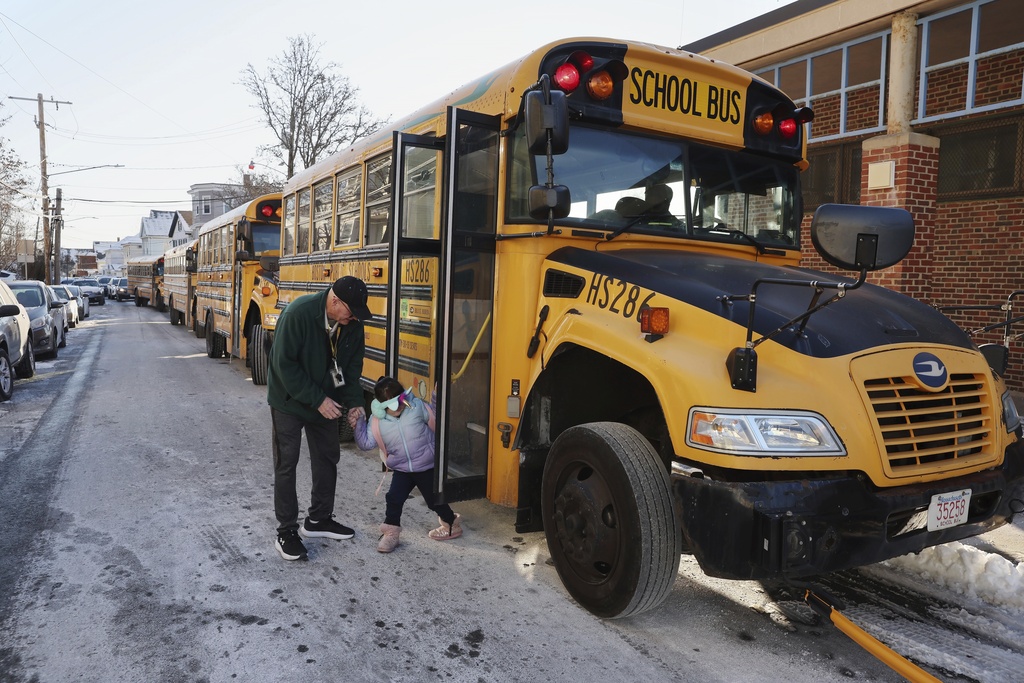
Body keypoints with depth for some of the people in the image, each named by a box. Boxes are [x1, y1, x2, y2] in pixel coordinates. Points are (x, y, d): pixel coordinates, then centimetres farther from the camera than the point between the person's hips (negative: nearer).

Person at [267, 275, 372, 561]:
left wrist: (354, 402, -11)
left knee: (327, 457, 13)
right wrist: (317, 400, -26)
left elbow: (353, 365, 0)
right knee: (286, 463, 1)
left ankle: (318, 519, 30)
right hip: (289, 399, -6)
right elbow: (284, 365, -26)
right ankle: (286, 531, 13)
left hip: (325, 400, 6)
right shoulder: (298, 313, -29)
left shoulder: (352, 323, -12)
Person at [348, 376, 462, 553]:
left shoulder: (417, 406, -14)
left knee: (434, 499, 10)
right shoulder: (377, 421, -10)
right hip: (401, 470, 2)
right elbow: (366, 444, -6)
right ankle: (390, 533, 14)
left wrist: (437, 398, -18)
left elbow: (435, 417, -2)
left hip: (427, 468, -2)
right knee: (394, 498, -8)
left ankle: (452, 524, 36)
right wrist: (358, 424, -17)